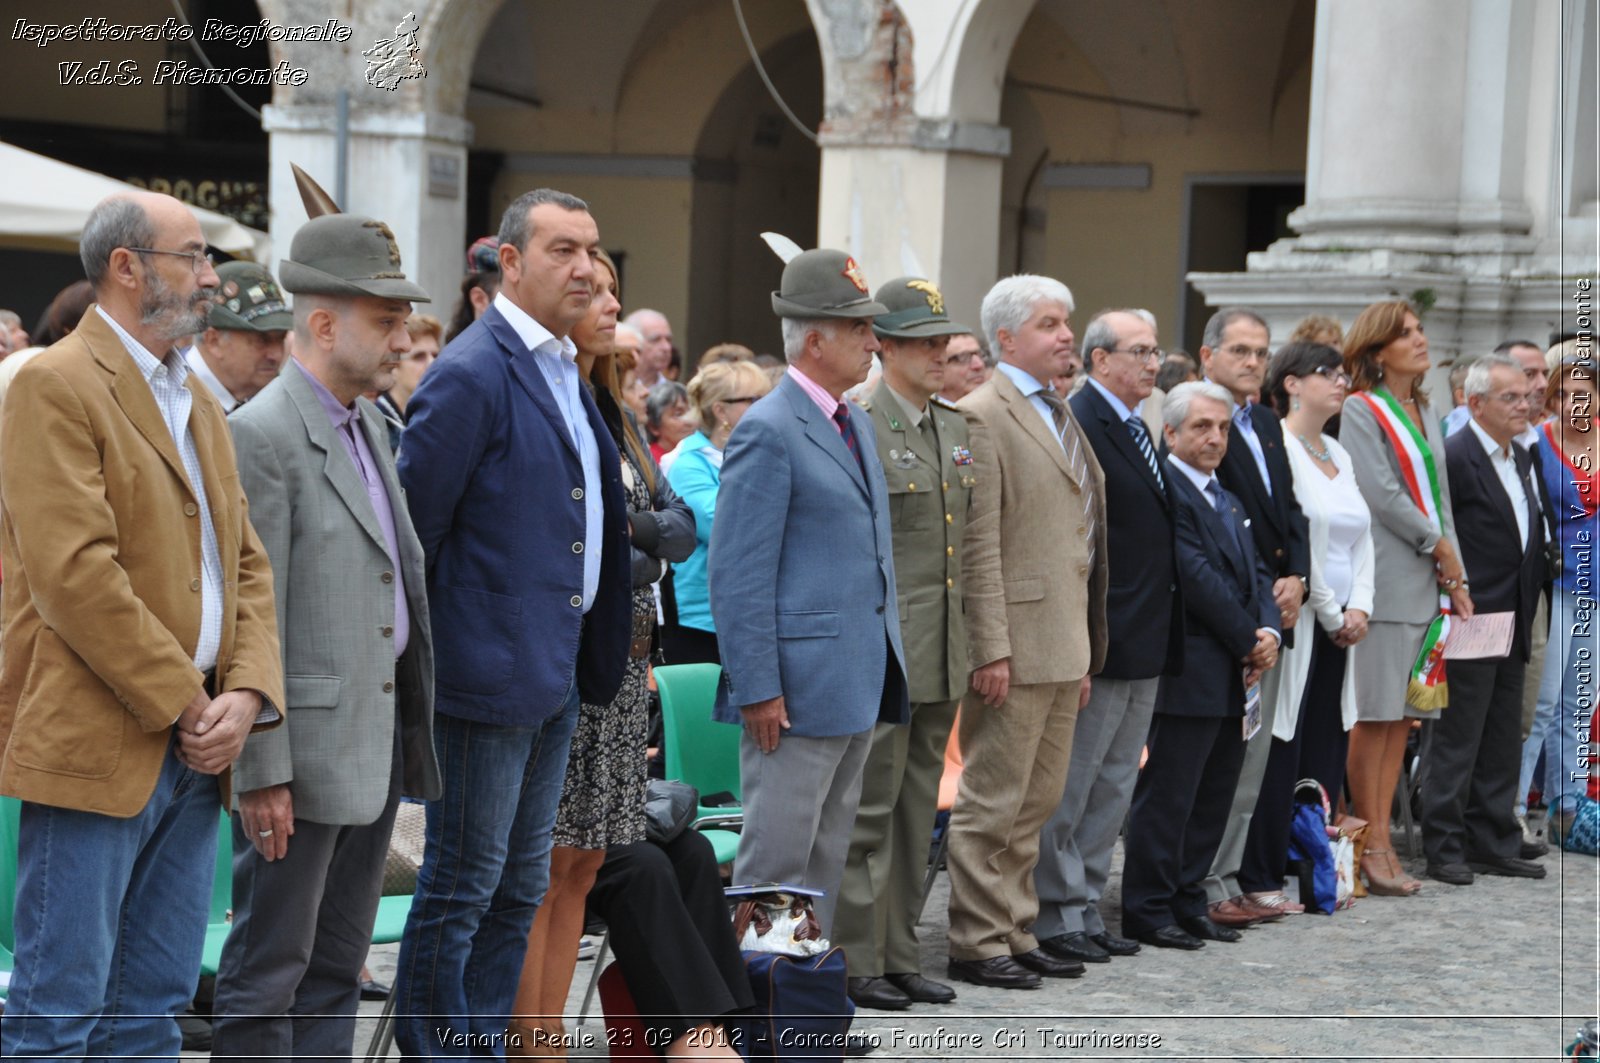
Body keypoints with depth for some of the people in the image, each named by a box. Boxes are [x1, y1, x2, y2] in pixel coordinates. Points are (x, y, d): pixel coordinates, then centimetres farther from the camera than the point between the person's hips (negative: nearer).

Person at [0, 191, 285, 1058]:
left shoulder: (200, 401, 18)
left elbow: (245, 562, 16)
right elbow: (74, 574, -18)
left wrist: (248, 693, -1)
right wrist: (182, 705, -14)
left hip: (193, 755, 8)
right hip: (94, 748, -8)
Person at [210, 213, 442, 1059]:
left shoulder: (369, 424, 14)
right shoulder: (262, 435, -14)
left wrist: (409, 731, 14)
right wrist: (262, 772, -19)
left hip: (377, 735, 9)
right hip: (305, 746, -9)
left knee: (337, 963, 13)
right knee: (271, 967, -2)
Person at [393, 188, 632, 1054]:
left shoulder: (564, 371, 14)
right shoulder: (472, 373, -15)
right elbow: (410, 526, -16)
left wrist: (595, 654, 14)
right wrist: (414, 661, -13)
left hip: (556, 675, 9)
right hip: (489, 672, -9)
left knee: (519, 886, 15)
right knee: (460, 886, -1)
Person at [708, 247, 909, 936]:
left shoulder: (857, 423, 16)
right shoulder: (768, 431, -13)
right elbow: (737, 574, -15)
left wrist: (885, 672, 18)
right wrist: (757, 689, -18)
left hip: (858, 685, 9)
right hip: (799, 689, -9)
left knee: (828, 856, 14)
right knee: (776, 858, -4)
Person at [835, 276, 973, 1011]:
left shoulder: (956, 428, 14)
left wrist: (978, 642, 17)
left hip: (942, 656, 8)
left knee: (916, 812, 12)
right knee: (870, 811, -3)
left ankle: (900, 956, 19)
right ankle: (854, 961, 3)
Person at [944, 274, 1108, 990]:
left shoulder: (1060, 415, 18)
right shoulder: (983, 415, -10)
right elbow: (977, 545, -15)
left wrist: (1087, 651, 19)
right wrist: (991, 649, -20)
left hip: (1064, 643, 9)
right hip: (1017, 646, -9)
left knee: (1035, 801, 13)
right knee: (993, 801, -3)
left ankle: (1015, 932, 21)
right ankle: (976, 943, 3)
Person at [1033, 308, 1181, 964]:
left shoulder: (1135, 429, 17)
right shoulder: (1080, 425, -14)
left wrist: (1164, 636, 14)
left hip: (1145, 644, 10)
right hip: (1102, 640, -10)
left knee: (1113, 788, 14)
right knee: (1071, 785, -1)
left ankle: (1085, 908, 22)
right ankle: (1056, 917, 6)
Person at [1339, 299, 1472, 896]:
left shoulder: (1425, 413, 18)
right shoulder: (1362, 411, -5)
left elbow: (1438, 496, 16)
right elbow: (1381, 493, -14)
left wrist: (1455, 579, 7)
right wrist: (1441, 547, -7)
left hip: (1426, 581, 7)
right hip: (1384, 581, -7)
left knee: (1402, 716, 7)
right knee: (1373, 717, -5)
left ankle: (1382, 842, 11)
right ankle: (1370, 847, 0)